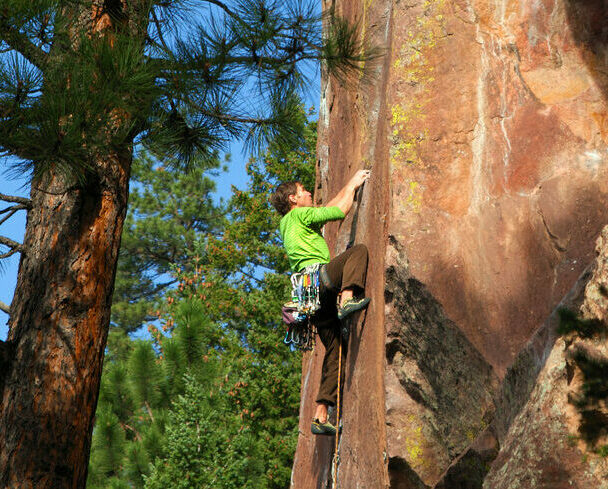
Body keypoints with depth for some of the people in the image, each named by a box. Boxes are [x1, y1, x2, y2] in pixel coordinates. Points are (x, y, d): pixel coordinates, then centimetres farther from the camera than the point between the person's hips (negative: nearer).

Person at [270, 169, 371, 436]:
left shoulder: (288, 224, 32)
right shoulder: (299, 215, 7)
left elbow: (330, 207, 43)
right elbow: (340, 211, 7)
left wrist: (351, 186, 46)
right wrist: (352, 185, 23)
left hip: (314, 296, 8)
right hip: (318, 277, -8)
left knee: (335, 351, 5)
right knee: (359, 249, -13)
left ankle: (321, 415, 1)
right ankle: (347, 299, -36)